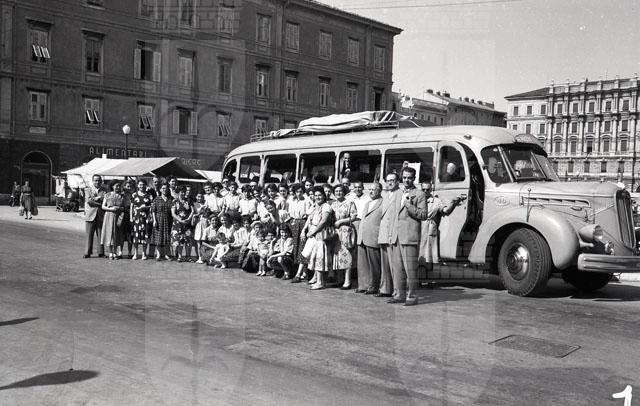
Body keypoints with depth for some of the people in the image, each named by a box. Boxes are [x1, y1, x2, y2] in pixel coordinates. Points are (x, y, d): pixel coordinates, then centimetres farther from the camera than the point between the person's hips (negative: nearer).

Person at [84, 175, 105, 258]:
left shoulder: (104, 191, 13)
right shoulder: (88, 190, 11)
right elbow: (88, 200, -5)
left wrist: (97, 198, -10)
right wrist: (100, 204, -10)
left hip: (101, 215, 1)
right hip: (90, 215, -1)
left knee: (101, 235, 1)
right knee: (89, 235, 0)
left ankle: (101, 252, 6)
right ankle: (87, 252, 4)